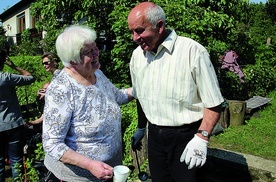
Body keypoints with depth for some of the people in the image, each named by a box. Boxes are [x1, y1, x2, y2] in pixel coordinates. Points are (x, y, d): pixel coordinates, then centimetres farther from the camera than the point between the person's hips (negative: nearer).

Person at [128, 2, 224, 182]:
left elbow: (213, 103, -13)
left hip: (185, 137, -5)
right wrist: (141, 128, 19)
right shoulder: (137, 55, 1)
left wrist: (201, 138, -20)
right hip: (154, 135, 5)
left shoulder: (193, 51, -17)